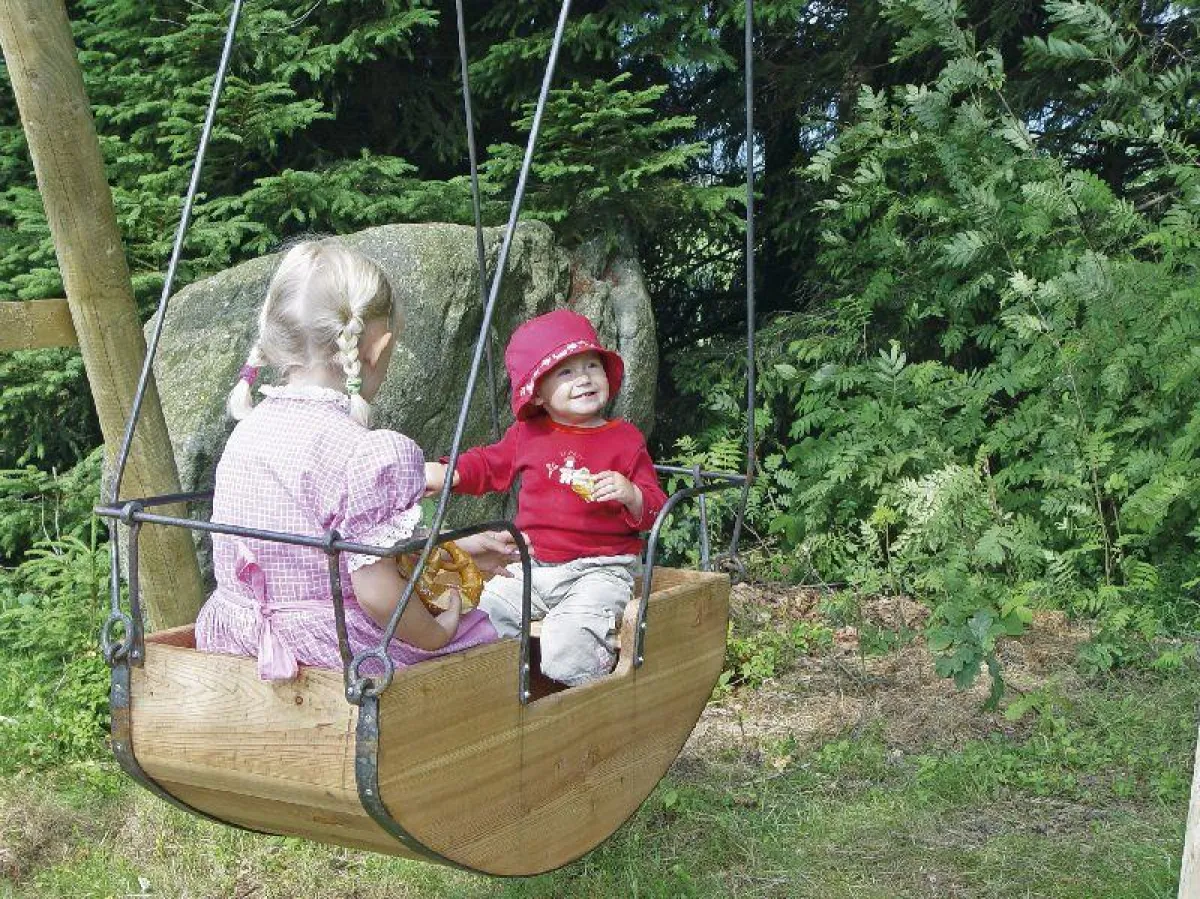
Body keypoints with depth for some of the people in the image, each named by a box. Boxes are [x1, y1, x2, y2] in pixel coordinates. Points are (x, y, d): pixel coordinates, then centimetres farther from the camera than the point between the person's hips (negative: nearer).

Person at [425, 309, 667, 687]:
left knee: (566, 657, -27)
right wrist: (448, 473, 7)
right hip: (533, 567, 5)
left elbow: (653, 509, 1)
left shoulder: (625, 440, 0)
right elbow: (489, 464, 26)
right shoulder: (527, 434, 9)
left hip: (598, 570, -5)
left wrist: (631, 495, -22)